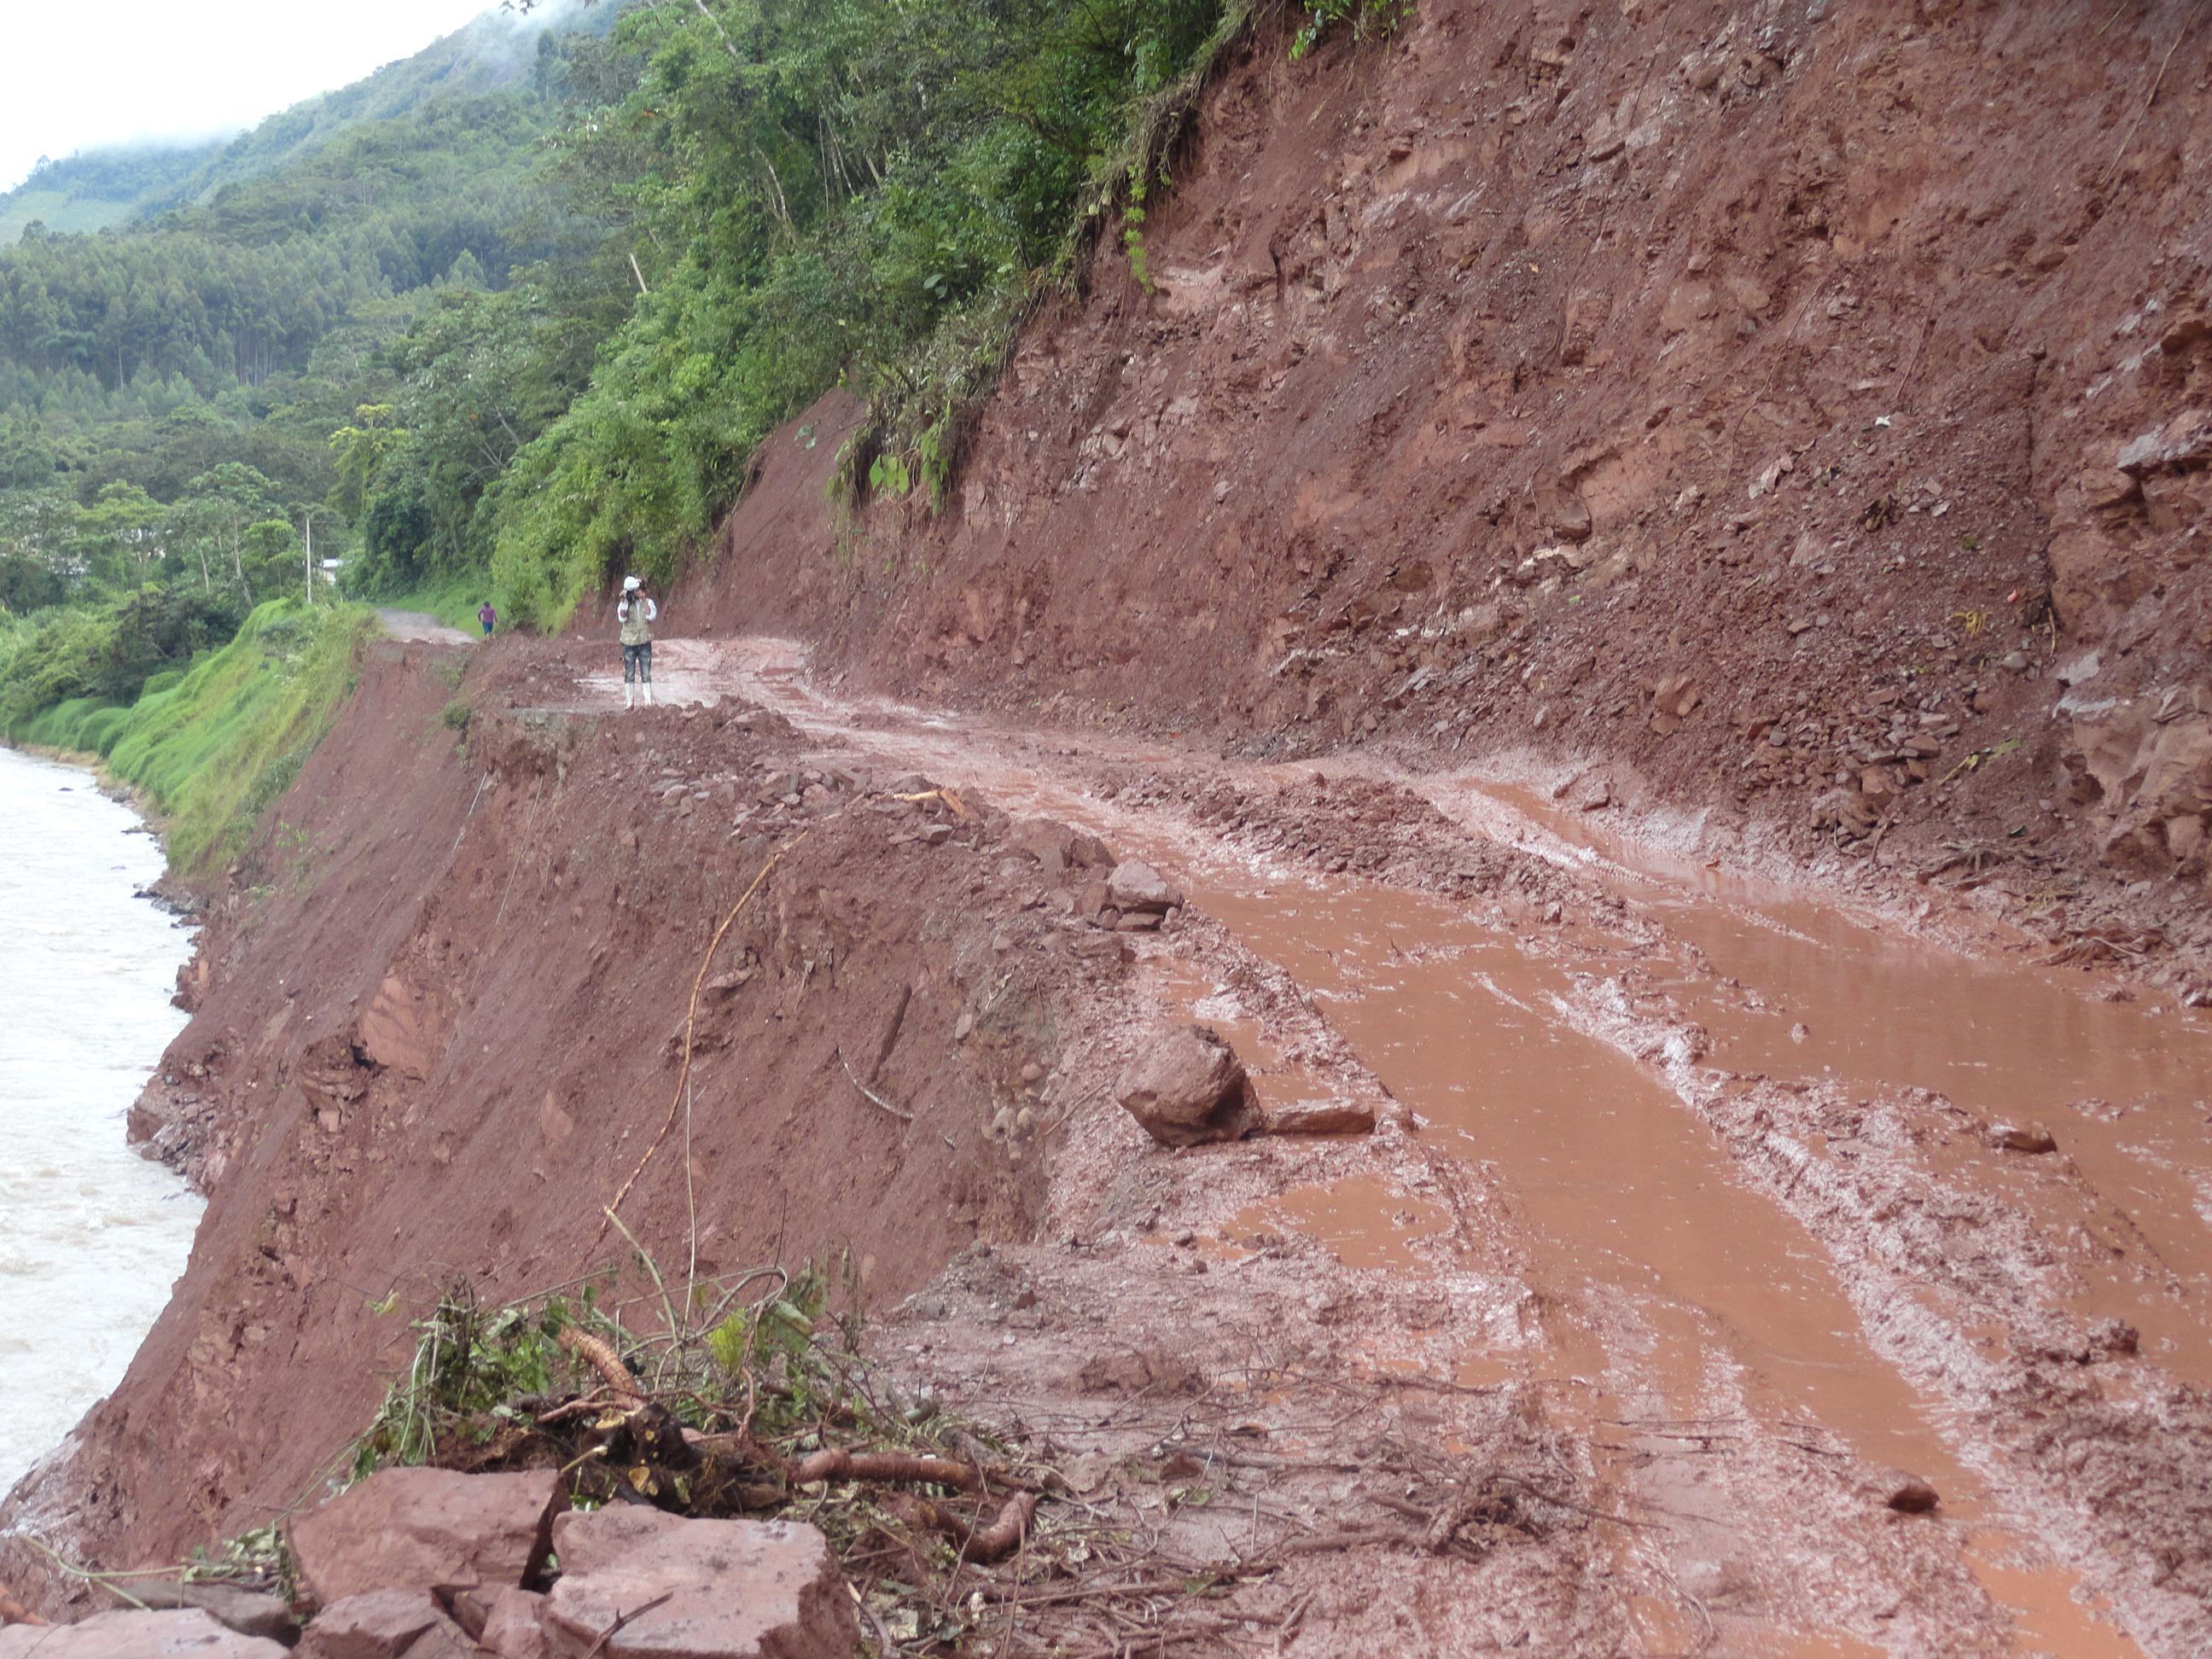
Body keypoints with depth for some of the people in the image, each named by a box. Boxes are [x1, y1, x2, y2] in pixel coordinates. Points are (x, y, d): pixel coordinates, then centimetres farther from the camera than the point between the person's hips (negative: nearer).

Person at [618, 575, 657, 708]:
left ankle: (649, 702, 2)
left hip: (644, 642, 0)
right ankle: (629, 703, 5)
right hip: (629, 642, 0)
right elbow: (622, 618, -12)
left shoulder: (648, 602, 4)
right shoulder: (625, 603, 2)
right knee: (629, 674, 1)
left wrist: (644, 600, -10)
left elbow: (652, 616, -11)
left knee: (646, 674, -1)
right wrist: (624, 601, -17)